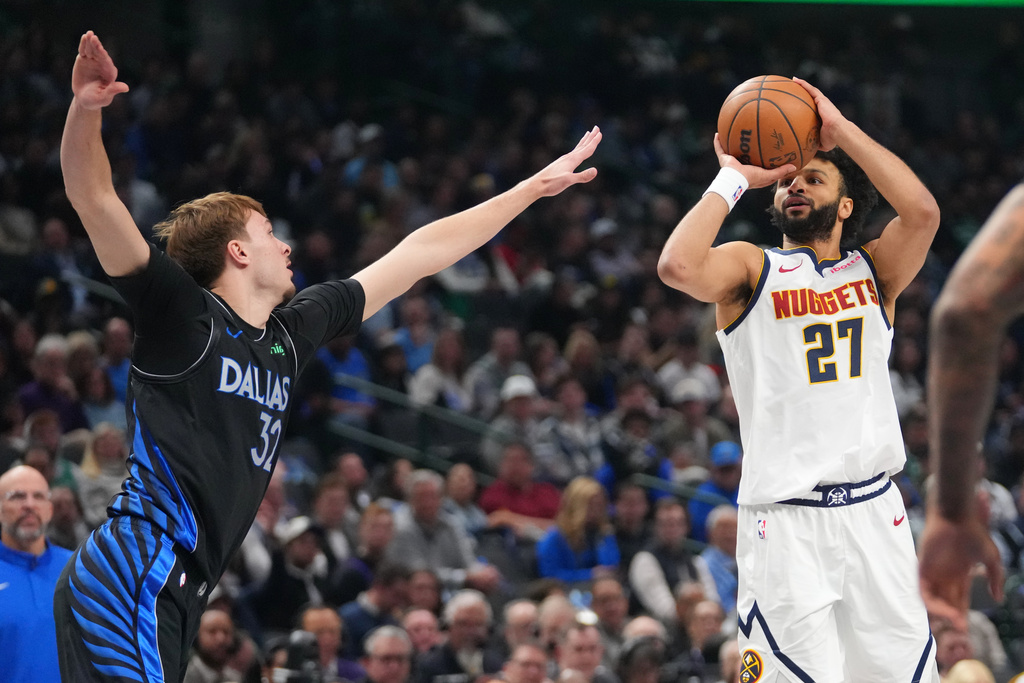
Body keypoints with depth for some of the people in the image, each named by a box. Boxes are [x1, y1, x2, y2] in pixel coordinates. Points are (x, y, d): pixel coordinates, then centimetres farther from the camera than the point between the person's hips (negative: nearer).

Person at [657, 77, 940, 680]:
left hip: (873, 510, 3)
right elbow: (678, 267, -16)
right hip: (785, 518, -3)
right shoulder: (751, 268, 6)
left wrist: (842, 130, -5)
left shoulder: (874, 269, 12)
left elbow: (922, 211, -9)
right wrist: (733, 179, -6)